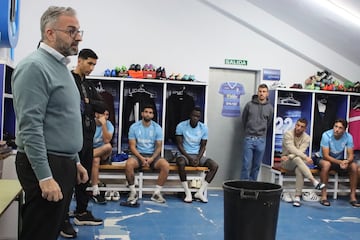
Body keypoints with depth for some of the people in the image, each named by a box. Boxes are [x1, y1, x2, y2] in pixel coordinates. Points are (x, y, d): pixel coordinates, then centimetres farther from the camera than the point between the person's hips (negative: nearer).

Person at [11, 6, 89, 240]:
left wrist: (75, 161, 20)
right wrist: (44, 177, -23)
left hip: (63, 164, 9)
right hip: (45, 167, -9)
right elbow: (30, 127, -21)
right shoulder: (34, 66, -14)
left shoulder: (61, 66, 15)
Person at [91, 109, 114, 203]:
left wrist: (104, 124, -23)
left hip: (103, 154, 1)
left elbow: (106, 141, -21)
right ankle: (95, 192, -34)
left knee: (108, 146, -34)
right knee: (95, 160, -36)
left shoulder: (109, 125, -5)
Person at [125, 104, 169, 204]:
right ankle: (133, 192, -16)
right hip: (138, 154, -1)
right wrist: (141, 158, -20)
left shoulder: (157, 128, 0)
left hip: (152, 155, 1)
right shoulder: (134, 127, -2)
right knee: (128, 164, -34)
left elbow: (158, 146, -1)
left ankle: (157, 193, -14)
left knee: (165, 165, -28)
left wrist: (151, 158, -18)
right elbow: (132, 146, -4)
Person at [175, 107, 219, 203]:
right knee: (180, 162, -38)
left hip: (198, 155, 3)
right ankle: (187, 193, -29)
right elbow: (179, 145, -8)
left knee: (215, 165, -19)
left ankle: (200, 192, -17)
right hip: (185, 154, -3)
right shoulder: (181, 126, -8)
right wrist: (189, 158, -18)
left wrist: (198, 159, -14)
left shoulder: (204, 128, -1)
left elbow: (203, 146, 3)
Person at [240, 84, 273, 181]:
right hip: (249, 139, -2)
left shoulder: (270, 108, 4)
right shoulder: (249, 105, -1)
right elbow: (244, 119, 11)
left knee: (257, 165, 8)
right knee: (246, 165, -2)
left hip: (261, 140, 2)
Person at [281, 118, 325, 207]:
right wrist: (306, 157, -32)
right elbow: (292, 149, -23)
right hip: (286, 162, -2)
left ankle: (297, 197, -35)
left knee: (299, 170, -35)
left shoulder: (306, 138, 0)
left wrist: (289, 156, -24)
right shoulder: (288, 134, -10)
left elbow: (300, 151, -12)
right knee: (296, 158, -37)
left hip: (298, 162, 2)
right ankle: (314, 182, -46)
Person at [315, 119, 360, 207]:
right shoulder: (326, 135, -24)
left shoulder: (348, 137, -14)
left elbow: (351, 156, -13)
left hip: (340, 160, 4)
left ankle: (353, 196, -12)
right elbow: (326, 156, -26)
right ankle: (324, 195, -29)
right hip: (324, 159, -4)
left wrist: (346, 161, -37)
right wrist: (340, 162, -39)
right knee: (326, 164, -37)